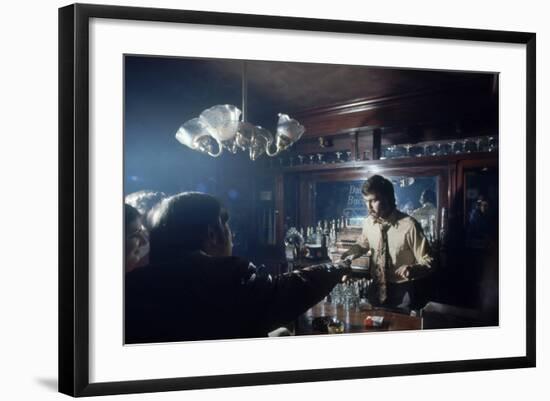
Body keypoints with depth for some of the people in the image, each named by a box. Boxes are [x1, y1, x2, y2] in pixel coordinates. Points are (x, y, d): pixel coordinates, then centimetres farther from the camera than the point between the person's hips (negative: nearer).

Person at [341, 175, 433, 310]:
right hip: (377, 289, 4)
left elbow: (427, 262, -13)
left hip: (402, 293, -4)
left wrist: (412, 269, -33)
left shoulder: (409, 225, -20)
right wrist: (347, 254, -2)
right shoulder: (368, 223, -5)